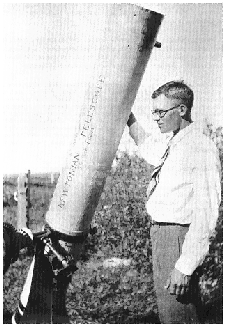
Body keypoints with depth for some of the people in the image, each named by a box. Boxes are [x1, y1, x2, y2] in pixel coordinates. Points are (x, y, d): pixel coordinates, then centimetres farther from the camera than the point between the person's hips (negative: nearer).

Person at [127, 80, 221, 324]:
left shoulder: (201, 148, -18)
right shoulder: (173, 144, 10)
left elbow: (206, 212, -23)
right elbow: (147, 147, 34)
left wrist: (185, 266, -25)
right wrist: (128, 117, 24)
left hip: (178, 237, -10)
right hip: (161, 233, 10)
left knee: (176, 316, 0)